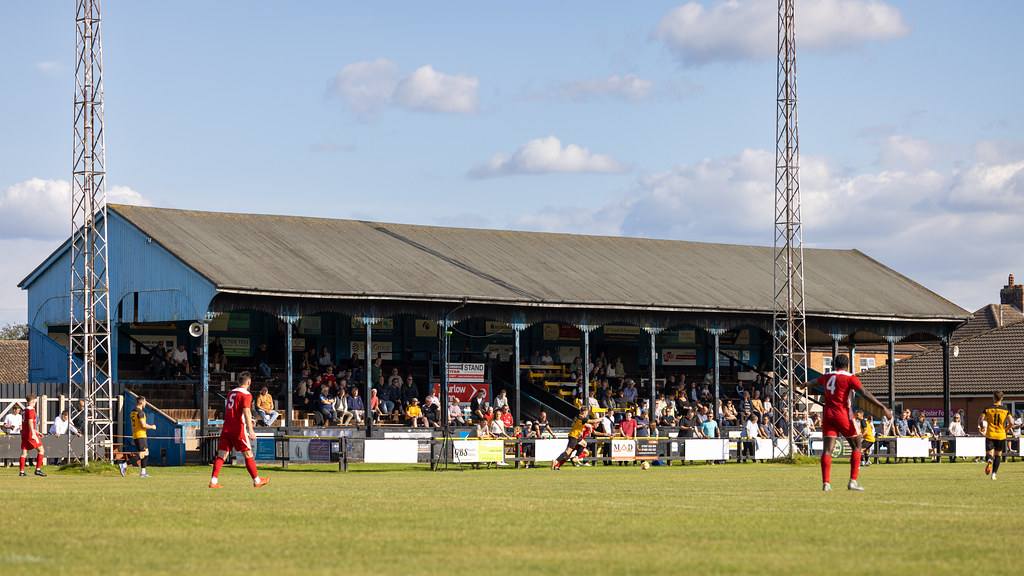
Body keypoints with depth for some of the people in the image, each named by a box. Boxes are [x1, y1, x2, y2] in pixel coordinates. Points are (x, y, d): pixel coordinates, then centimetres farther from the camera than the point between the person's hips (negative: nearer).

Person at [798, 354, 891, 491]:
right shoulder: (849, 378, -6)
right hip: (844, 415, -5)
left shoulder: (827, 377, 12)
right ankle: (853, 481, -1)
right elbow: (865, 394, -16)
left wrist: (805, 384, 59)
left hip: (828, 416, 5)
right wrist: (883, 408, -18)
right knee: (856, 446, 8)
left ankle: (825, 483, -12)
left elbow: (815, 381, 36)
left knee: (827, 449, -1)